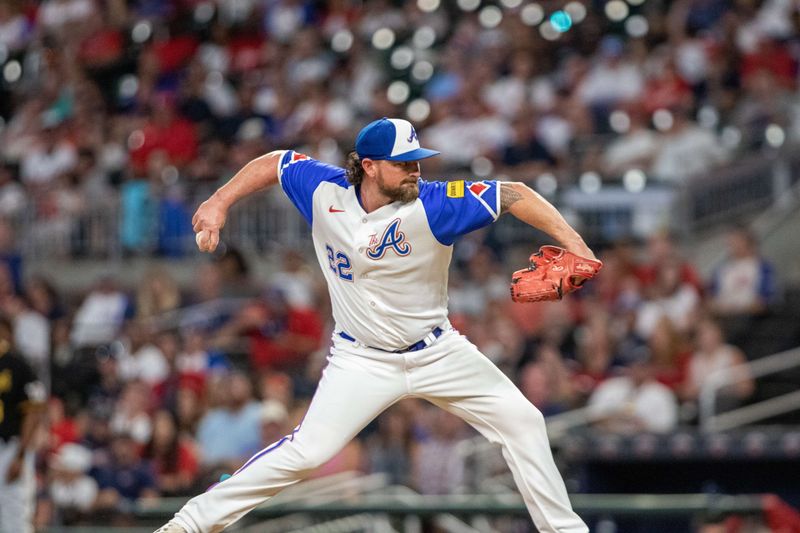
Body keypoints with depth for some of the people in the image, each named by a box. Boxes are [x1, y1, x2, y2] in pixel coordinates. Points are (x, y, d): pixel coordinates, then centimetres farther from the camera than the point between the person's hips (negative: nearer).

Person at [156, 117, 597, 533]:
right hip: (362, 358, -1)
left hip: (437, 353, 1)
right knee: (308, 450, -16)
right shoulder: (326, 192, -13)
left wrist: (570, 241, -33)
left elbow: (514, 195, -22)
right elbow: (274, 162, 5)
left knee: (522, 422, -3)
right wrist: (219, 203, -2)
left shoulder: (431, 205, -20)